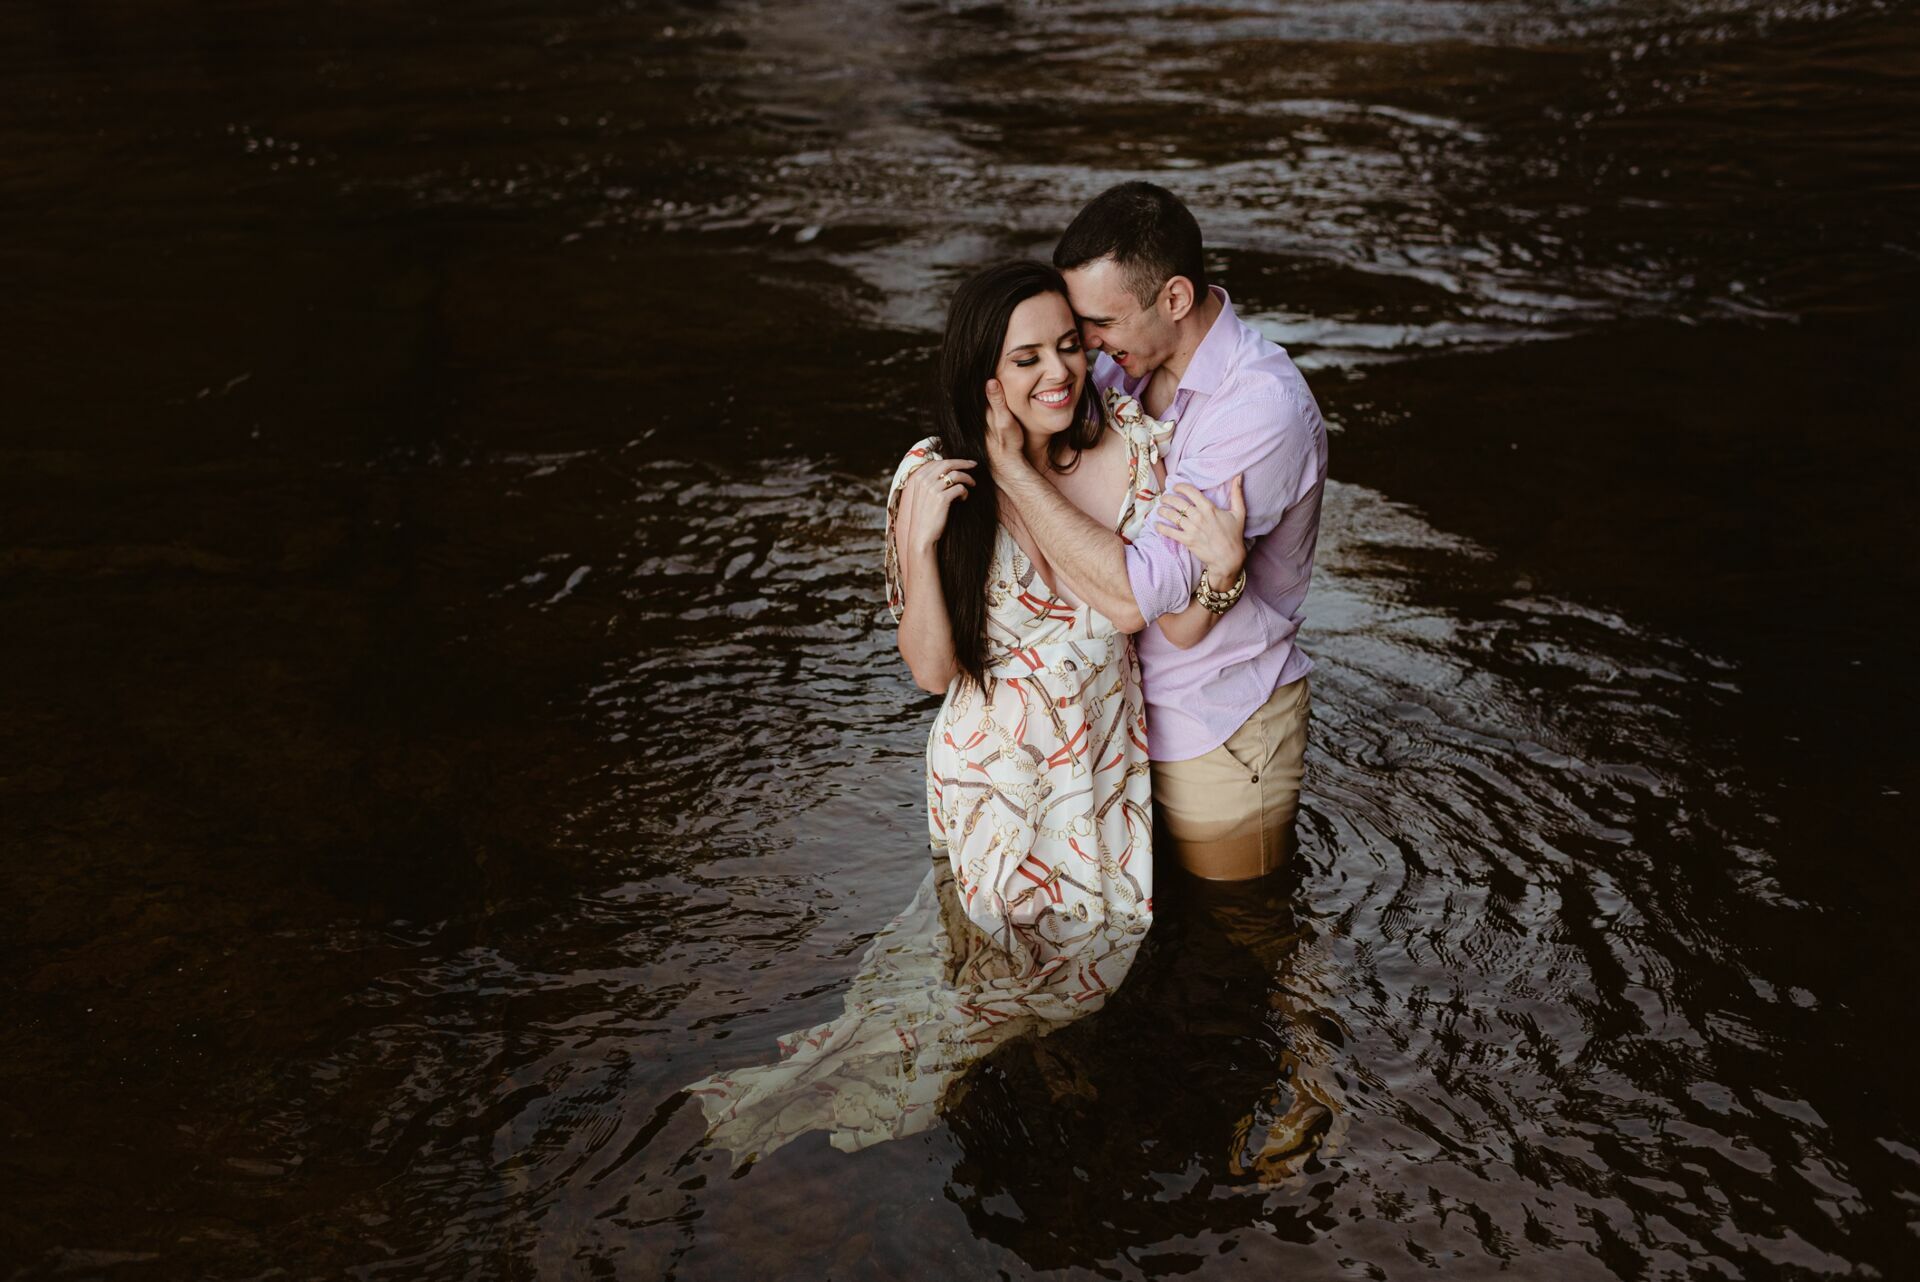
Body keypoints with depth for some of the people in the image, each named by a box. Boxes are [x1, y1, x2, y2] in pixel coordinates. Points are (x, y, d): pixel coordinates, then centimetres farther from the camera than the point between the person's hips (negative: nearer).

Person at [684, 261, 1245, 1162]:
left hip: (1106, 763, 3)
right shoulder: (938, 479, -19)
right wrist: (921, 542, -30)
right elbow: (932, 668, -15)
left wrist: (1221, 565, -34)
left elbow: (1179, 627, -12)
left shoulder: (1136, 447, -16)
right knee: (1006, 968, 16)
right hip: (994, 773, -3)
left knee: (1102, 950, 24)